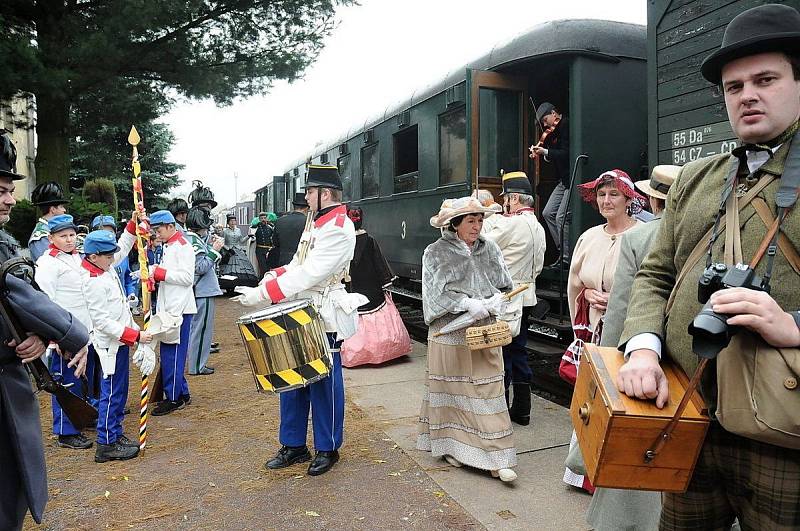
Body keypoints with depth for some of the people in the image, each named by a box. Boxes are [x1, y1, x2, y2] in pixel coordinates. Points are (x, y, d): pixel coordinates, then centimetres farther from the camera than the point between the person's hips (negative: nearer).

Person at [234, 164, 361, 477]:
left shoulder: (339, 228, -16)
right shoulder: (319, 223, 16)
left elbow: (311, 273, -24)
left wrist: (263, 294, -25)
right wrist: (275, 275, 0)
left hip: (323, 320, -9)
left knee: (324, 384, 4)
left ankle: (327, 449, 21)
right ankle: (293, 446, 28)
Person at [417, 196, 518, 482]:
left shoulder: (490, 249, 6)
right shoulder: (436, 253, -3)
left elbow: (504, 285, 9)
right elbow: (436, 294, -10)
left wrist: (495, 301, -13)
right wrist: (468, 303, -22)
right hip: (450, 333, -2)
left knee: (489, 389, 2)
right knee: (452, 388, 8)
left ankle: (497, 457, 6)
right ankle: (451, 445, 26)